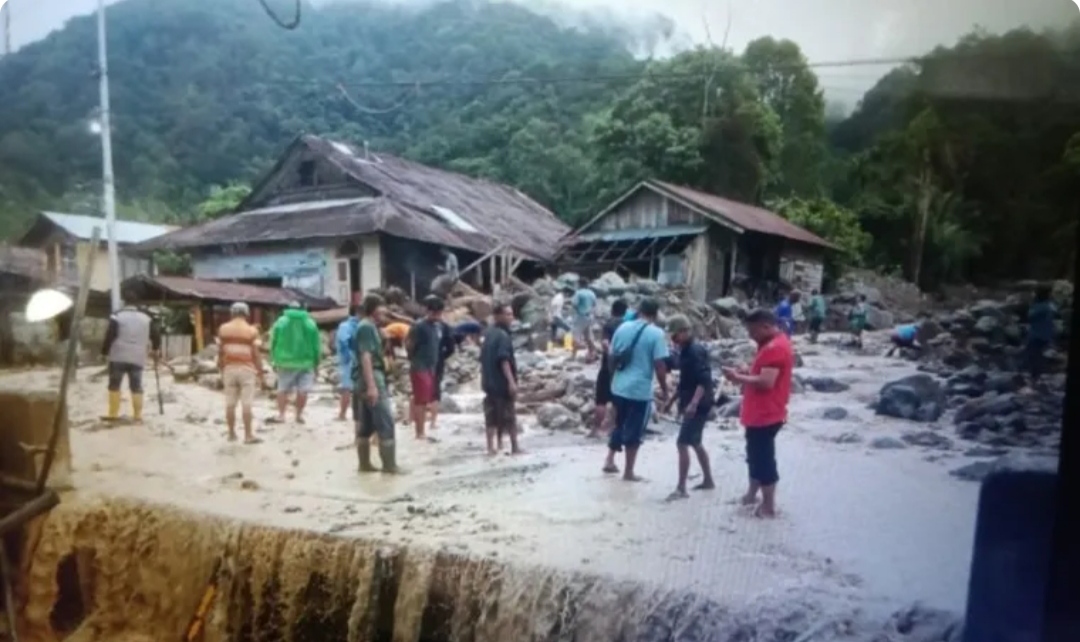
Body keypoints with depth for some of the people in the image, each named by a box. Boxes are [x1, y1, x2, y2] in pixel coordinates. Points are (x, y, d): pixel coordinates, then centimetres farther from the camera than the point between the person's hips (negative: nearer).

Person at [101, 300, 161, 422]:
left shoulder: (117, 317, -2)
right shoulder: (146, 318, 10)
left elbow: (109, 336, -7)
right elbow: (156, 335, 11)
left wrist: (104, 352, 3)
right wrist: (155, 350, 26)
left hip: (118, 357, -3)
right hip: (138, 359, 3)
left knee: (114, 385, 6)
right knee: (136, 387, 6)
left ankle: (113, 413, 4)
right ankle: (138, 414, 3)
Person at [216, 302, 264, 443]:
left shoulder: (223, 329, 3)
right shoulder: (251, 330, -6)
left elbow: (220, 353, 6)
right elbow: (256, 354, -7)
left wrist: (222, 371, 15)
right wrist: (260, 373, 0)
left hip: (229, 369, 3)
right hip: (246, 370, -3)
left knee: (230, 404, 8)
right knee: (246, 404, -2)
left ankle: (232, 434, 15)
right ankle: (248, 435, -1)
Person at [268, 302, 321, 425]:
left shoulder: (280, 321, 2)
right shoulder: (310, 323, 3)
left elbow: (273, 343, 4)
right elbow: (316, 345, 5)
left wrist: (274, 361, 13)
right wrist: (316, 363, 13)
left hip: (285, 362, 0)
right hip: (305, 361, 0)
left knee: (282, 389, 8)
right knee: (302, 390, 3)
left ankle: (281, 415, 4)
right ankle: (299, 415, 6)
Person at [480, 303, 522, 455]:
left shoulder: (488, 334, 13)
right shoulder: (503, 335, -14)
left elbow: (483, 358, 17)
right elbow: (504, 360, -22)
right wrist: (511, 381, -25)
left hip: (489, 381, 8)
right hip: (502, 382, -8)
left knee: (492, 416, 9)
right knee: (509, 416, -1)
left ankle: (491, 447, 10)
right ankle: (514, 447, 4)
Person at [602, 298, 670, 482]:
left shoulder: (623, 328, 4)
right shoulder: (656, 333, -11)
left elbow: (612, 358, 10)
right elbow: (660, 366, -14)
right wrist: (664, 390, -3)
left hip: (618, 387, 5)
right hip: (640, 390, -5)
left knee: (619, 425, 23)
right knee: (634, 431, 7)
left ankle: (609, 461, 25)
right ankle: (629, 472, 15)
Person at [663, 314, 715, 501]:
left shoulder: (696, 351, -18)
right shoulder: (685, 351, 12)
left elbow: (704, 381, -27)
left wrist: (693, 404, -36)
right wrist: (673, 400, 24)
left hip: (698, 406, -10)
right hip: (691, 404, 10)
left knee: (682, 443, -11)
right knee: (695, 443, 18)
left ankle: (681, 488, -8)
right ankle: (708, 480, 31)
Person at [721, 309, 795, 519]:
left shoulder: (774, 348, -21)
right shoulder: (775, 344, 13)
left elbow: (766, 382, -28)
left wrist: (739, 378, -19)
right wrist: (745, 374, 6)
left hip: (765, 415, -11)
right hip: (761, 413, 11)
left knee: (763, 459, -1)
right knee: (756, 456, 22)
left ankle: (769, 506, 9)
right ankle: (752, 494, 36)